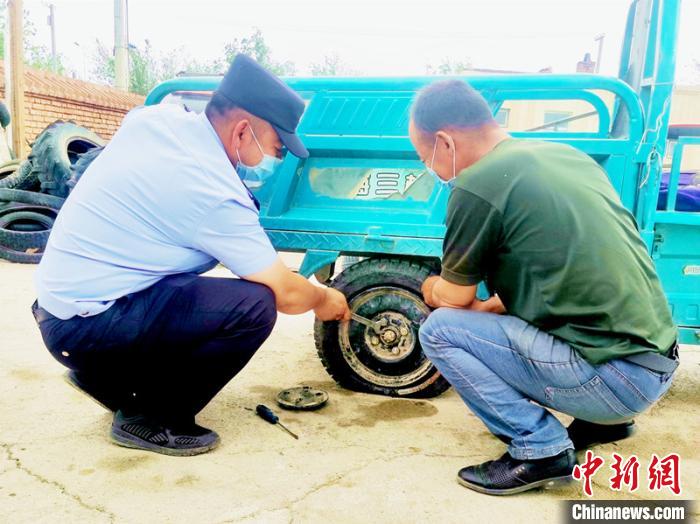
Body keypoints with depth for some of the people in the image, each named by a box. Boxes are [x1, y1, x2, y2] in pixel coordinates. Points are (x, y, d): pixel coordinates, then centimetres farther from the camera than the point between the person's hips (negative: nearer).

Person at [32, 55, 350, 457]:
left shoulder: (156, 115, 0)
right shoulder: (217, 194, -22)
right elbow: (285, 294, -15)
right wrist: (323, 299, 7)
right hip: (84, 328, -9)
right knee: (254, 306, -20)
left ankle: (101, 374, 20)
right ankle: (150, 420, -2)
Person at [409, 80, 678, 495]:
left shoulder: (476, 184, -14)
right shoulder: (567, 154, 10)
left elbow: (455, 299, -2)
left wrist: (433, 291, 20)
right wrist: (490, 304, 22)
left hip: (616, 377, -8)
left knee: (440, 330, -4)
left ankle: (541, 448, -1)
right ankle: (607, 420, 24)